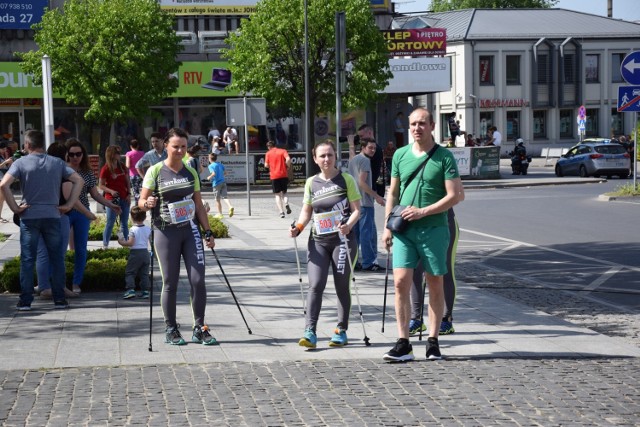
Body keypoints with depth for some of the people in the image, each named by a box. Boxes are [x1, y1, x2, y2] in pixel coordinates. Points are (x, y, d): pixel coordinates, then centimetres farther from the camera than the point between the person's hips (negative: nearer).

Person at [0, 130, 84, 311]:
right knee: (56, 258, 8)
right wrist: (68, 205, 1)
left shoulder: (21, 162, -3)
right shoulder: (57, 163, 5)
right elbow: (78, 180, 1)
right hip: (52, 216, 2)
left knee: (27, 259, 4)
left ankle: (25, 301, 4)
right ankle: (59, 299, 8)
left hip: (29, 217, -1)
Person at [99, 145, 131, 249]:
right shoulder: (106, 169, -8)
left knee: (124, 223, 10)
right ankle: (105, 245, 6)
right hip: (112, 199, -5)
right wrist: (111, 191, -21)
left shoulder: (122, 167, 8)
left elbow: (128, 182, 13)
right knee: (110, 223, -3)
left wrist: (129, 194, 2)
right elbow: (101, 185, -6)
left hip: (124, 199, 5)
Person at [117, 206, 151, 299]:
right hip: (145, 252, 5)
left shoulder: (133, 230, -13)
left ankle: (130, 289, -11)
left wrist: (122, 242, -4)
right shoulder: (148, 229, 3)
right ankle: (145, 291, 7)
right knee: (144, 273, 11)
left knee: (129, 272, 1)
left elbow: (131, 243, -18)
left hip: (135, 253, -5)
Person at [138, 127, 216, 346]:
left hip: (190, 230, 3)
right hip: (166, 233, -3)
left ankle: (199, 328, 6)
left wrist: (208, 232, 9)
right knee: (170, 283, 1)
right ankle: (171, 330, 13)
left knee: (198, 280, -3)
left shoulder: (191, 172, 10)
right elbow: (141, 202, -2)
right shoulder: (155, 171, -2)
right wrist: (147, 203, -25)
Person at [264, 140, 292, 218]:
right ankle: (286, 203, -16)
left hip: (274, 176, -1)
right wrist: (288, 167, 3)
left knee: (277, 195, 7)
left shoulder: (268, 153, 5)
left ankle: (281, 212, -6)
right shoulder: (283, 151, 6)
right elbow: (288, 159, -12)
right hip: (284, 175, 1)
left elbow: (266, 165, 1)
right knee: (284, 192, 16)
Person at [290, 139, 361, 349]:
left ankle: (341, 331, 15)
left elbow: (356, 209, -2)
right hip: (318, 240, 2)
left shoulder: (346, 180, 0)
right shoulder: (311, 183, 10)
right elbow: (306, 211, 15)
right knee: (316, 284, -9)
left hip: (342, 239, -2)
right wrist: (298, 227, -4)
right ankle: (310, 332, -12)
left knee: (342, 286, 4)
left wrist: (348, 225, -21)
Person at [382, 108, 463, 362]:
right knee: (400, 283, -7)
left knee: (435, 285, 6)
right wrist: (387, 226, 9)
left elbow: (454, 196, -8)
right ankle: (403, 344, -3)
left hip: (434, 229, -2)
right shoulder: (400, 155, 9)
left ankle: (433, 341, 16)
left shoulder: (444, 157, -3)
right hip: (404, 230, 3)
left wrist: (423, 212, -15)